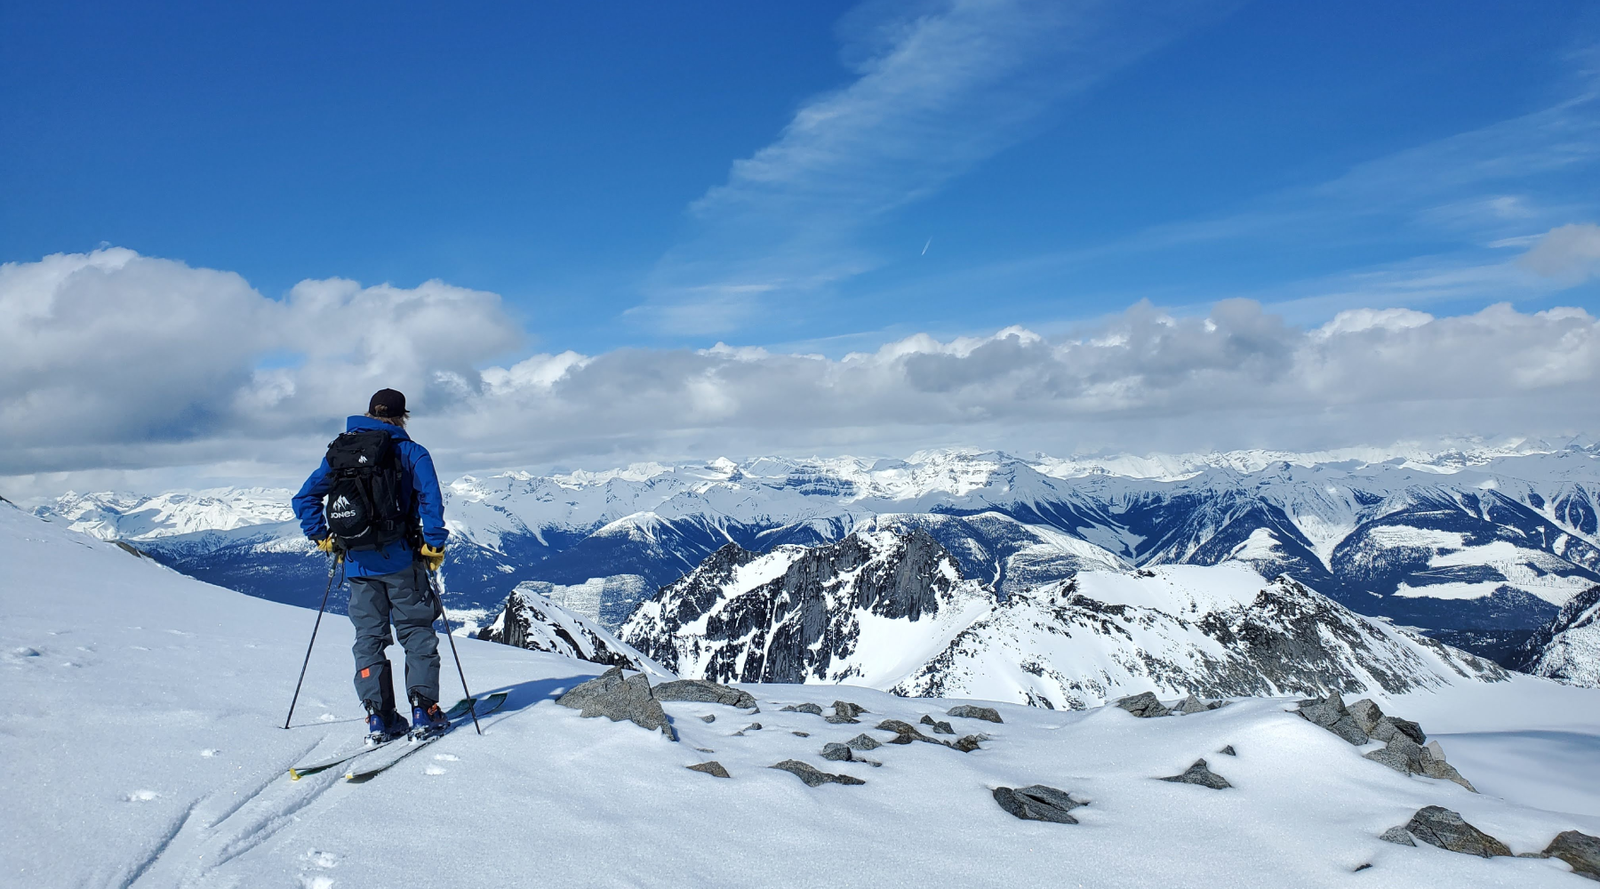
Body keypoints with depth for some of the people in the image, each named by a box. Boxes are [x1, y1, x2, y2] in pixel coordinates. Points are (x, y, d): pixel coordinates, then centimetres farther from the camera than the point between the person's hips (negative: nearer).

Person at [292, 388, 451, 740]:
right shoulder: (409, 452, -2)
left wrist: (322, 537, 15)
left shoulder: (340, 453, 10)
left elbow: (304, 498, 9)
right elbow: (430, 497, -15)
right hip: (399, 559, -3)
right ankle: (424, 708, 2)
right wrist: (433, 543, -9)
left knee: (369, 637, 10)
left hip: (357, 563, 3)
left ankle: (379, 716, 7)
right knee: (416, 632, 7)